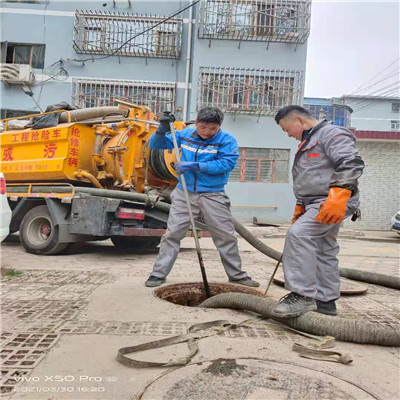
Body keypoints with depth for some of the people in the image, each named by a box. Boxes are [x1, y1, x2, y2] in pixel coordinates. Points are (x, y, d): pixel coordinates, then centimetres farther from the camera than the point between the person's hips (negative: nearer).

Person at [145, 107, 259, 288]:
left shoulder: (227, 140, -5)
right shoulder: (184, 135, 6)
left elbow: (227, 163, -20)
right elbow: (156, 144, 12)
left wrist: (195, 166, -24)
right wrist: (163, 128, -9)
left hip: (213, 196, -2)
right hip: (184, 194, 2)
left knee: (226, 236, 7)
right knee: (172, 234, 2)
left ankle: (237, 275, 23)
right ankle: (159, 273, 15)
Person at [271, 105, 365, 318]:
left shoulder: (331, 133, -6)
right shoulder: (309, 142, 26)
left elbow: (351, 164, -20)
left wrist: (339, 194, -31)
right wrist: (300, 206, 28)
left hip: (332, 204, -11)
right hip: (316, 204, 11)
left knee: (298, 234, -26)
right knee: (324, 252, 11)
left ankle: (303, 294, -23)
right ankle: (325, 302, 19)